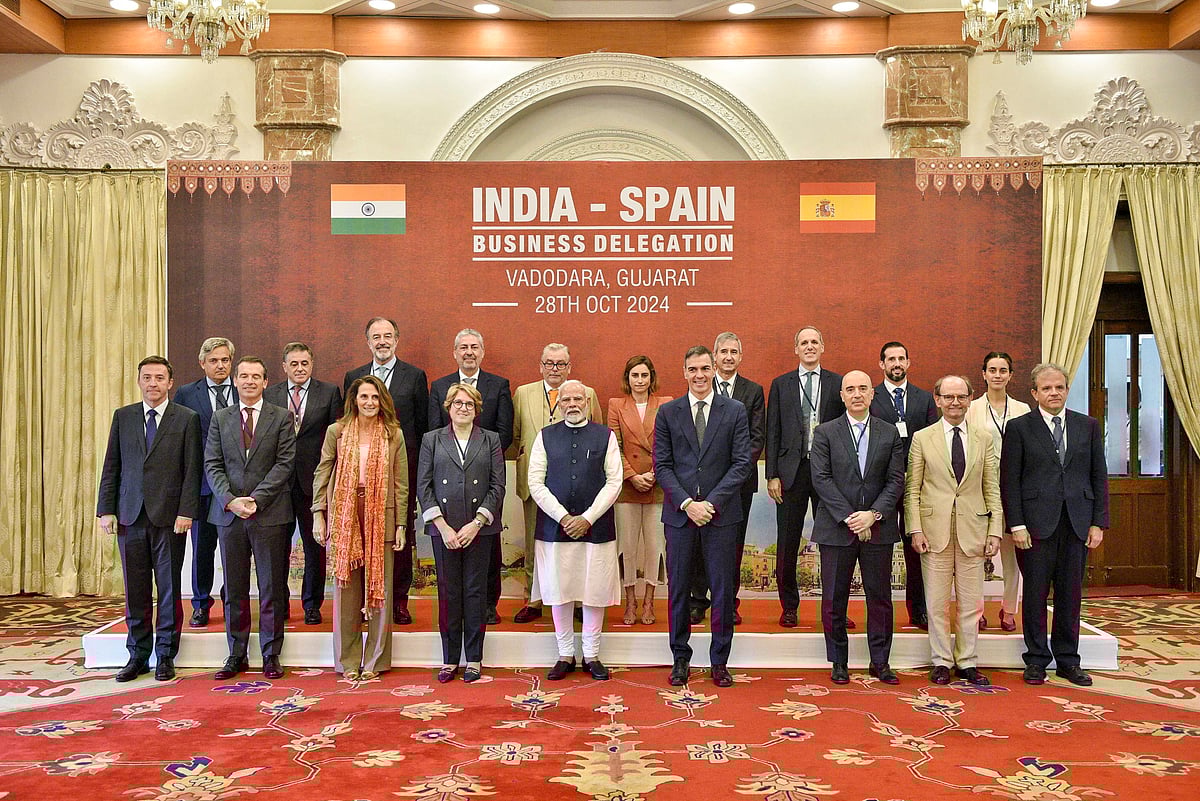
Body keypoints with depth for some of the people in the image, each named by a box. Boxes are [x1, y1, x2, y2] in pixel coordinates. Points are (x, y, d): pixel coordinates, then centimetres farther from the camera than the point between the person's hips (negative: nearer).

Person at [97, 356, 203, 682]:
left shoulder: (187, 419, 1)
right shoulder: (123, 417, 10)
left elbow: (192, 470, -2)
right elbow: (111, 467, 10)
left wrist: (186, 511, -10)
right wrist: (106, 509, 3)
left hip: (169, 516, -3)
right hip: (130, 515, 3)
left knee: (169, 588, 4)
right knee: (135, 590, 8)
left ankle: (165, 655, 14)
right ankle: (137, 655, 19)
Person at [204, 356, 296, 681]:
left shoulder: (281, 417, 3)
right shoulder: (220, 418, 11)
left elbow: (284, 463, -4)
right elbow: (212, 465, 5)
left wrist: (256, 499, -14)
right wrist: (230, 500, -10)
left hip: (270, 512, -2)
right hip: (228, 512, 2)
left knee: (271, 587, 3)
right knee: (234, 589, 8)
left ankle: (271, 655, 12)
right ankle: (236, 655, 18)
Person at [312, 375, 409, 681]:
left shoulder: (394, 435, 4)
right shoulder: (336, 432, 4)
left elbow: (401, 484, 4)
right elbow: (321, 475, 6)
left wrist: (400, 525, -1)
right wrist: (318, 515, -2)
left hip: (381, 518, 0)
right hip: (344, 517, 0)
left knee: (380, 588, 3)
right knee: (346, 589, 5)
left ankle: (374, 661, 14)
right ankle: (348, 661, 16)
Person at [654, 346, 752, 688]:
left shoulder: (735, 411, 3)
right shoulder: (667, 412, 5)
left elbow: (741, 463, -2)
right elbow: (662, 465, 1)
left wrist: (712, 502, -11)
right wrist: (687, 503, -11)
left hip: (721, 512, 0)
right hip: (679, 512, 1)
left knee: (723, 588, 5)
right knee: (678, 587, 6)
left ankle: (719, 661, 18)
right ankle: (680, 659, 20)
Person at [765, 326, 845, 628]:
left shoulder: (838, 383, 7)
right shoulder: (781, 384, 7)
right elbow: (773, 433, 4)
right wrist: (772, 475, -2)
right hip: (792, 470, 0)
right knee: (787, 544, 5)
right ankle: (789, 607, 18)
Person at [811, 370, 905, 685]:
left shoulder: (890, 433, 8)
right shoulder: (825, 433, 2)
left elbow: (896, 480, 2)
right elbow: (821, 479, -5)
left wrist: (873, 514, -12)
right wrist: (848, 517, -13)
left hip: (878, 529, 1)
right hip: (836, 529, -1)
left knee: (880, 598, 7)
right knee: (834, 599, 5)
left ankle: (880, 662, 20)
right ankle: (839, 662, 17)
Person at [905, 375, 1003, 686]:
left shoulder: (984, 439, 8)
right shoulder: (922, 438, 3)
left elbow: (992, 489, 7)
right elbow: (912, 489, 1)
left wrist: (995, 531, 0)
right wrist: (915, 529, -7)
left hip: (972, 531, 2)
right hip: (934, 530, -1)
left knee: (971, 602, 8)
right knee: (937, 602, 5)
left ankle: (967, 662, 20)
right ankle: (941, 662, 17)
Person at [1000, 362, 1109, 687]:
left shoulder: (1088, 426, 9)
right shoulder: (1019, 428, 0)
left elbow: (1099, 477, 9)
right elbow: (1009, 481, -3)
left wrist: (1098, 523, 2)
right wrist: (1016, 525, -9)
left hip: (1077, 524, 3)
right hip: (1036, 523, -3)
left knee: (1071, 594, 9)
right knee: (1035, 593, 4)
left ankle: (1068, 660, 21)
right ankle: (1036, 660, 15)